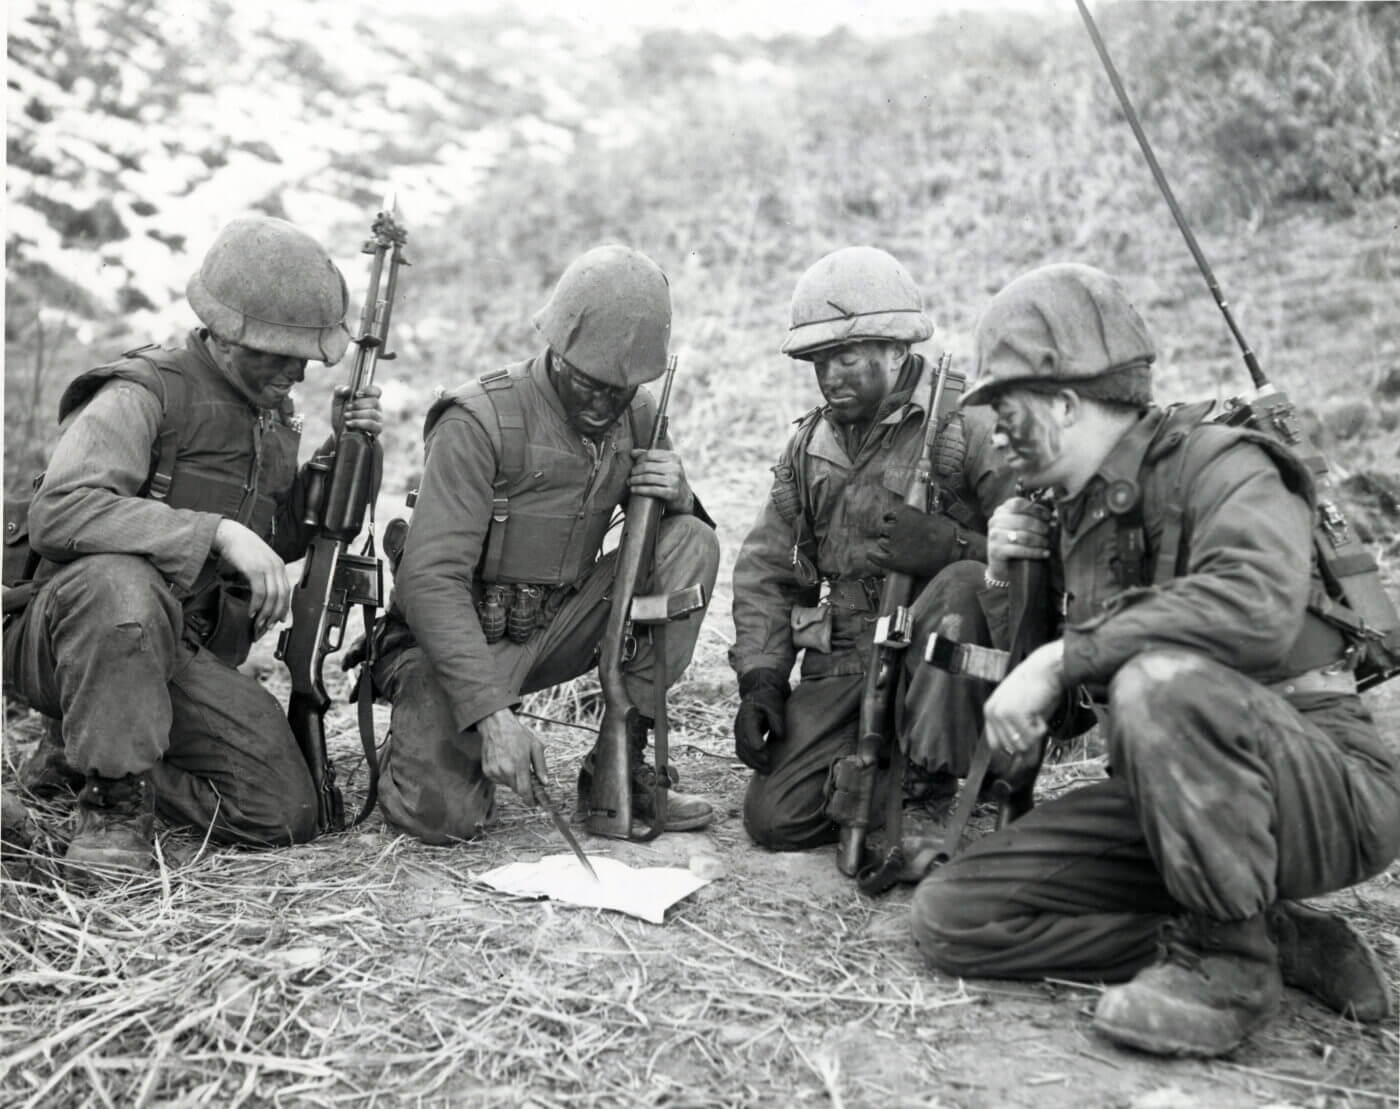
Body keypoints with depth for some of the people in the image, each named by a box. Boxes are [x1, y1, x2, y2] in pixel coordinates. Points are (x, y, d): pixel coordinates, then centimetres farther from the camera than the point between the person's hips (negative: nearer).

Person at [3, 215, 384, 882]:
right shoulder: (144, 393, -12)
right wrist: (218, 533, -34)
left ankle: (85, 756, 11)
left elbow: (288, 539, 19)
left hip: (186, 652, 6)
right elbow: (56, 515, -28)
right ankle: (116, 797, -19)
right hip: (66, 640, -6)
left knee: (285, 814, -10)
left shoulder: (272, 413, 12)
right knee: (120, 582, -41)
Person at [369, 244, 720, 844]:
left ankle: (620, 763, -9)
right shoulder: (478, 422, -20)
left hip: (556, 627, 6)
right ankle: (425, 730, 14)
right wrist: (491, 710, -33)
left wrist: (677, 495, -15)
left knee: (693, 545, -13)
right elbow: (431, 579, -25)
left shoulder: (637, 415, 0)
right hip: (457, 638, -5)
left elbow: (665, 527, 12)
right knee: (445, 814, -25)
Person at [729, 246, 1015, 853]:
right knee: (776, 818, -9)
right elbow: (765, 571, 15)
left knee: (965, 584, -36)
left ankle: (936, 769, -20)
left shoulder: (968, 424, -6)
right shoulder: (808, 444, 13)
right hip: (841, 665, 4)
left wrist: (951, 547, -30)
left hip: (940, 659, -4)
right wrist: (760, 679, 3)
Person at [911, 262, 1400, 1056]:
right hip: (1176, 803, 8)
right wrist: (1007, 581, 3)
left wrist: (1061, 659, -30)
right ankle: (1283, 939, -2)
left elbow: (1259, 603, -35)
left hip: (1332, 786, -8)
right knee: (953, 916, -5)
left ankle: (1231, 959, -14)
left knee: (1161, 679, -38)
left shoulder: (1213, 461, -12)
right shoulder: (1078, 513, 13)